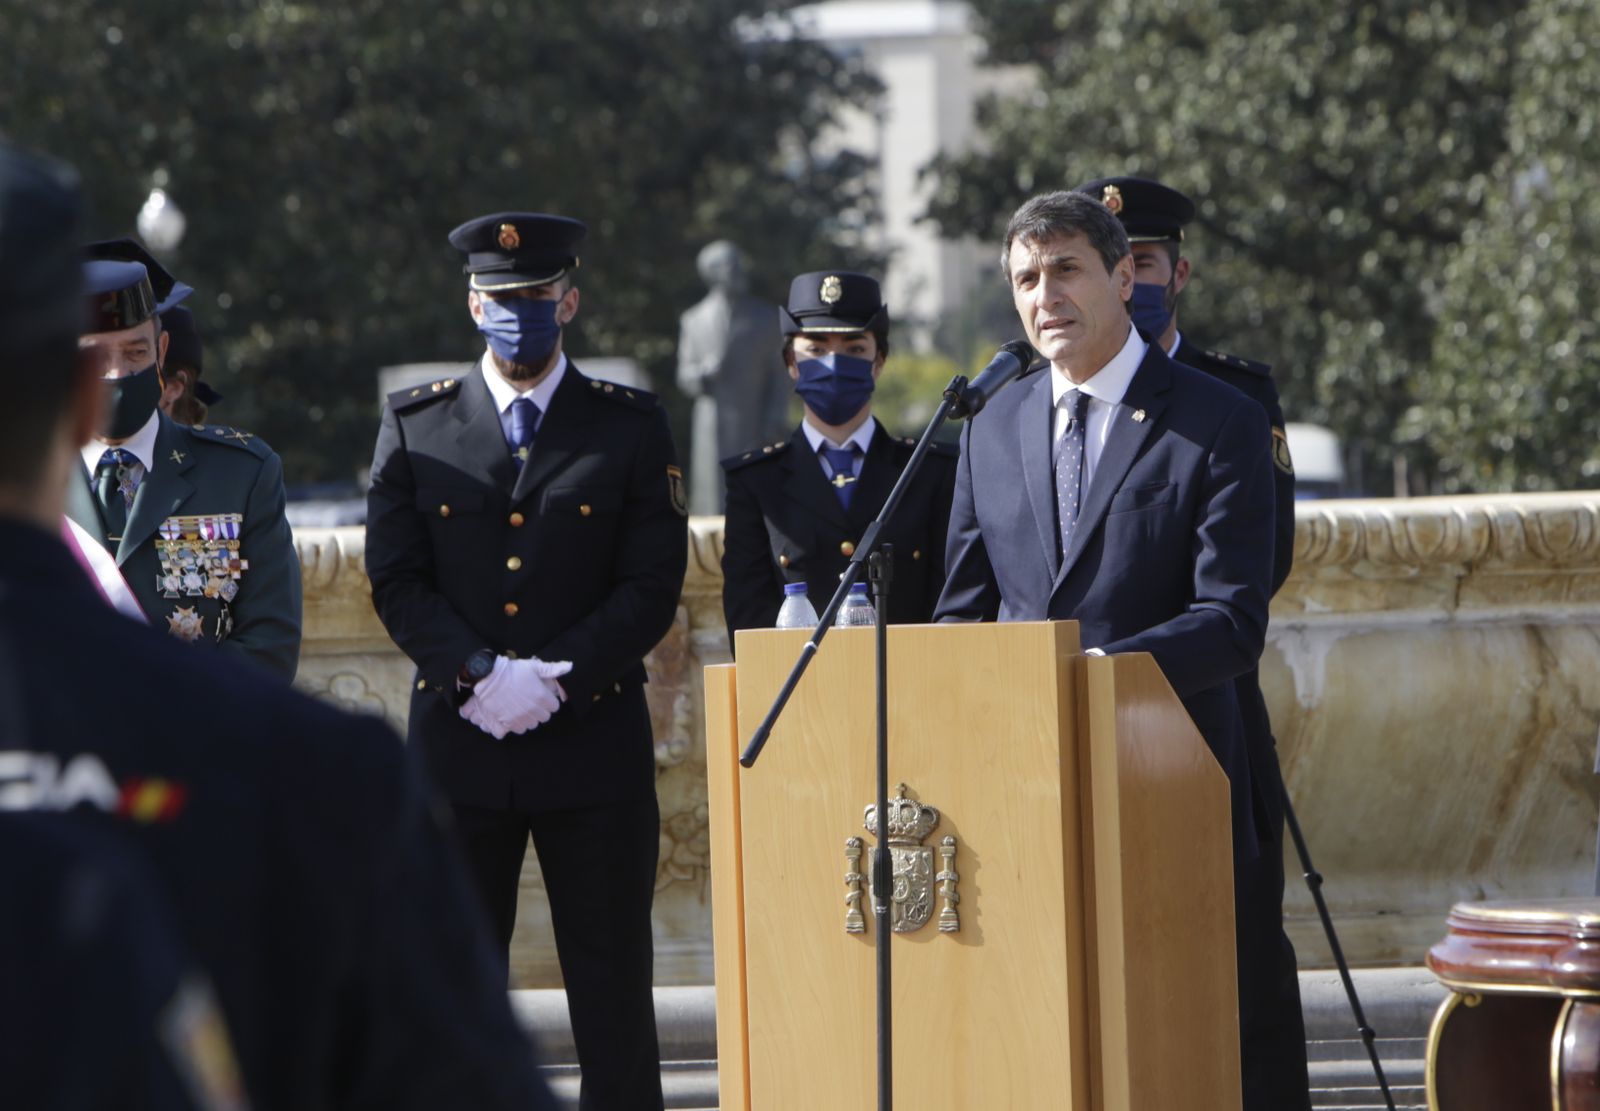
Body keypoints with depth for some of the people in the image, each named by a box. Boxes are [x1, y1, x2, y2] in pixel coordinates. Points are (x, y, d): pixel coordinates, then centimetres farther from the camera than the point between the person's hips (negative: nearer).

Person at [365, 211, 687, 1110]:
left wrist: (553, 680, -13)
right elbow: (398, 580, 2)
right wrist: (480, 675, -13)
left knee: (613, 991, 2)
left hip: (595, 739, -1)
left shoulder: (631, 426, 5)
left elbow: (651, 587, -1)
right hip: (458, 742, 1)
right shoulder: (415, 425, 9)